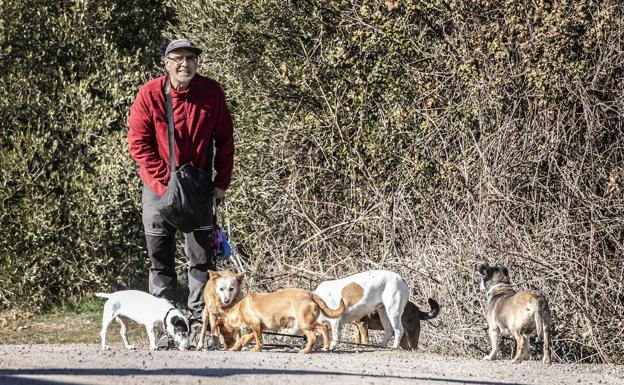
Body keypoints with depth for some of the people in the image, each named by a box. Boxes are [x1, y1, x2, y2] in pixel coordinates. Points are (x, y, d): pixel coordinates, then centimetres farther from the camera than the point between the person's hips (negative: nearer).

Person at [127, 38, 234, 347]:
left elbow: (224, 140, 3)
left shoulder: (212, 93, -5)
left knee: (201, 256, 0)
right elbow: (138, 143, -10)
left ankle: (200, 320, 4)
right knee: (160, 257, 2)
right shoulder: (149, 94, -11)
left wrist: (222, 182, -2)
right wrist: (167, 182, -14)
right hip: (158, 187, -1)